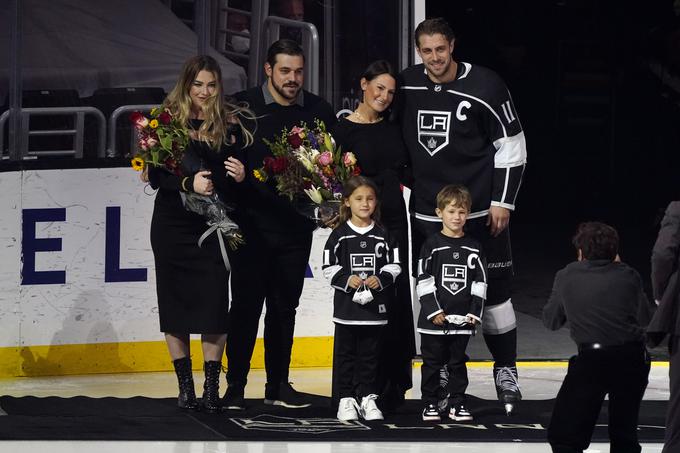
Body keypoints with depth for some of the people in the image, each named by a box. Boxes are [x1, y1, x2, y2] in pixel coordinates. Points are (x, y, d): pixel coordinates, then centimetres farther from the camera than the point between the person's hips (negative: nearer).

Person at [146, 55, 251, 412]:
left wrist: (242, 175, -14)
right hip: (173, 223, 0)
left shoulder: (231, 122, 3)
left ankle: (212, 385, 2)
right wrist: (188, 183, -20)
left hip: (214, 222, 0)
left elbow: (242, 168, 8)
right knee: (174, 300, 4)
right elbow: (156, 177, -4)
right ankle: (184, 384, 13)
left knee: (214, 301, -5)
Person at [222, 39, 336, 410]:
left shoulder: (318, 111, 6)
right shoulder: (243, 106, -3)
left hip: (296, 226, 3)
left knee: (285, 307, 10)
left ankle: (278, 385, 18)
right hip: (253, 224, -3)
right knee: (246, 305, -2)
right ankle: (235, 386, 4)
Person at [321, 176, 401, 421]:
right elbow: (328, 267, -1)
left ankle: (368, 397, 15)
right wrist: (346, 279, -16)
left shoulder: (383, 235, 4)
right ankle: (346, 399, 9)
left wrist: (381, 279, -12)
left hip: (375, 306, 1)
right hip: (346, 305, -1)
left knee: (370, 354, 7)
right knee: (345, 353, 3)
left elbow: (394, 265, 6)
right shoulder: (339, 235, 0)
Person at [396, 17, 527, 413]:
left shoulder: (485, 87, -11)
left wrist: (503, 201, -9)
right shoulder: (406, 86, 0)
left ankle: (506, 369, 14)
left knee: (494, 288, 1)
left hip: (481, 211, -3)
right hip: (426, 212, 3)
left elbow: (512, 146, -6)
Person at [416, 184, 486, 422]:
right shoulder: (432, 245, -3)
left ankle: (457, 403, 15)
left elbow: (479, 282, 7)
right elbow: (424, 280, -6)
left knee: (458, 362, 8)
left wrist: (475, 312, -1)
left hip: (462, 319, 2)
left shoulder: (473, 247, 5)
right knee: (432, 362, 4)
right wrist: (433, 311, -12)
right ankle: (430, 404, 12)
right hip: (434, 319, -2)